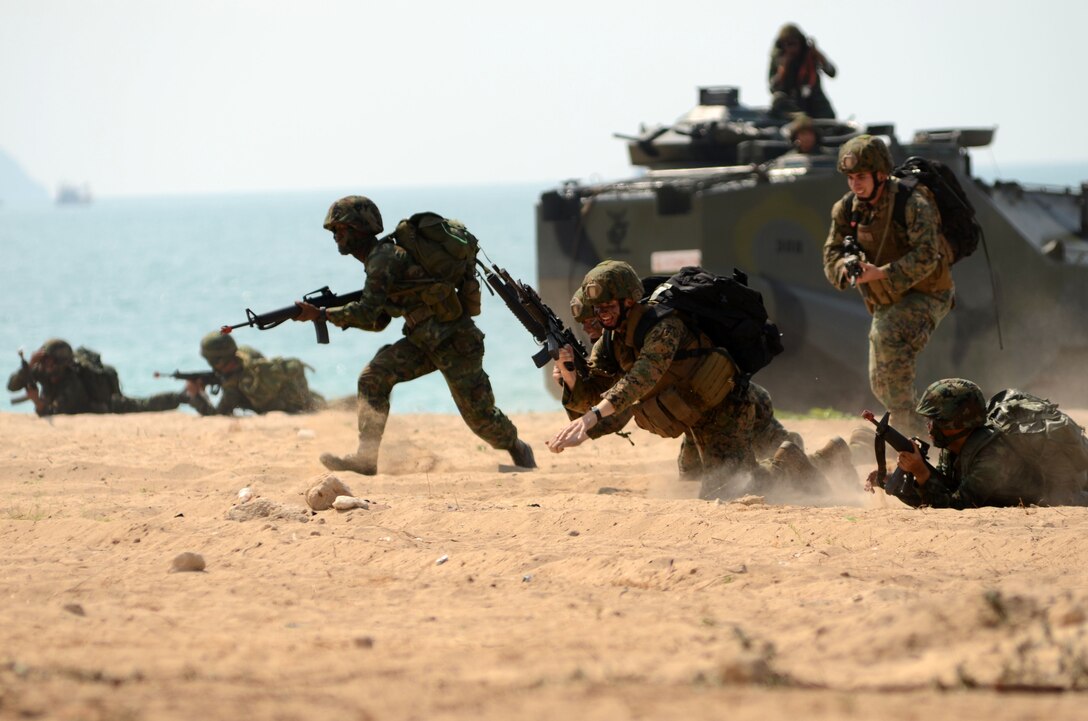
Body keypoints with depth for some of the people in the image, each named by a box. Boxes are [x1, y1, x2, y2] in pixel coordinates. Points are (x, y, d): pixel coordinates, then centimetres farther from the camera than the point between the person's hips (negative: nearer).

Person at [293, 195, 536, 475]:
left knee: (479, 415, 1)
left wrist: (321, 313, -17)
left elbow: (367, 312, -25)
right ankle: (366, 457, -12)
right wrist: (335, 312, 1)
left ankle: (518, 450, 30)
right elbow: (378, 321, 15)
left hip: (454, 342, -9)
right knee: (374, 377, -10)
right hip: (423, 341, 9)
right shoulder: (379, 258, 11)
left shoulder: (384, 257, -18)